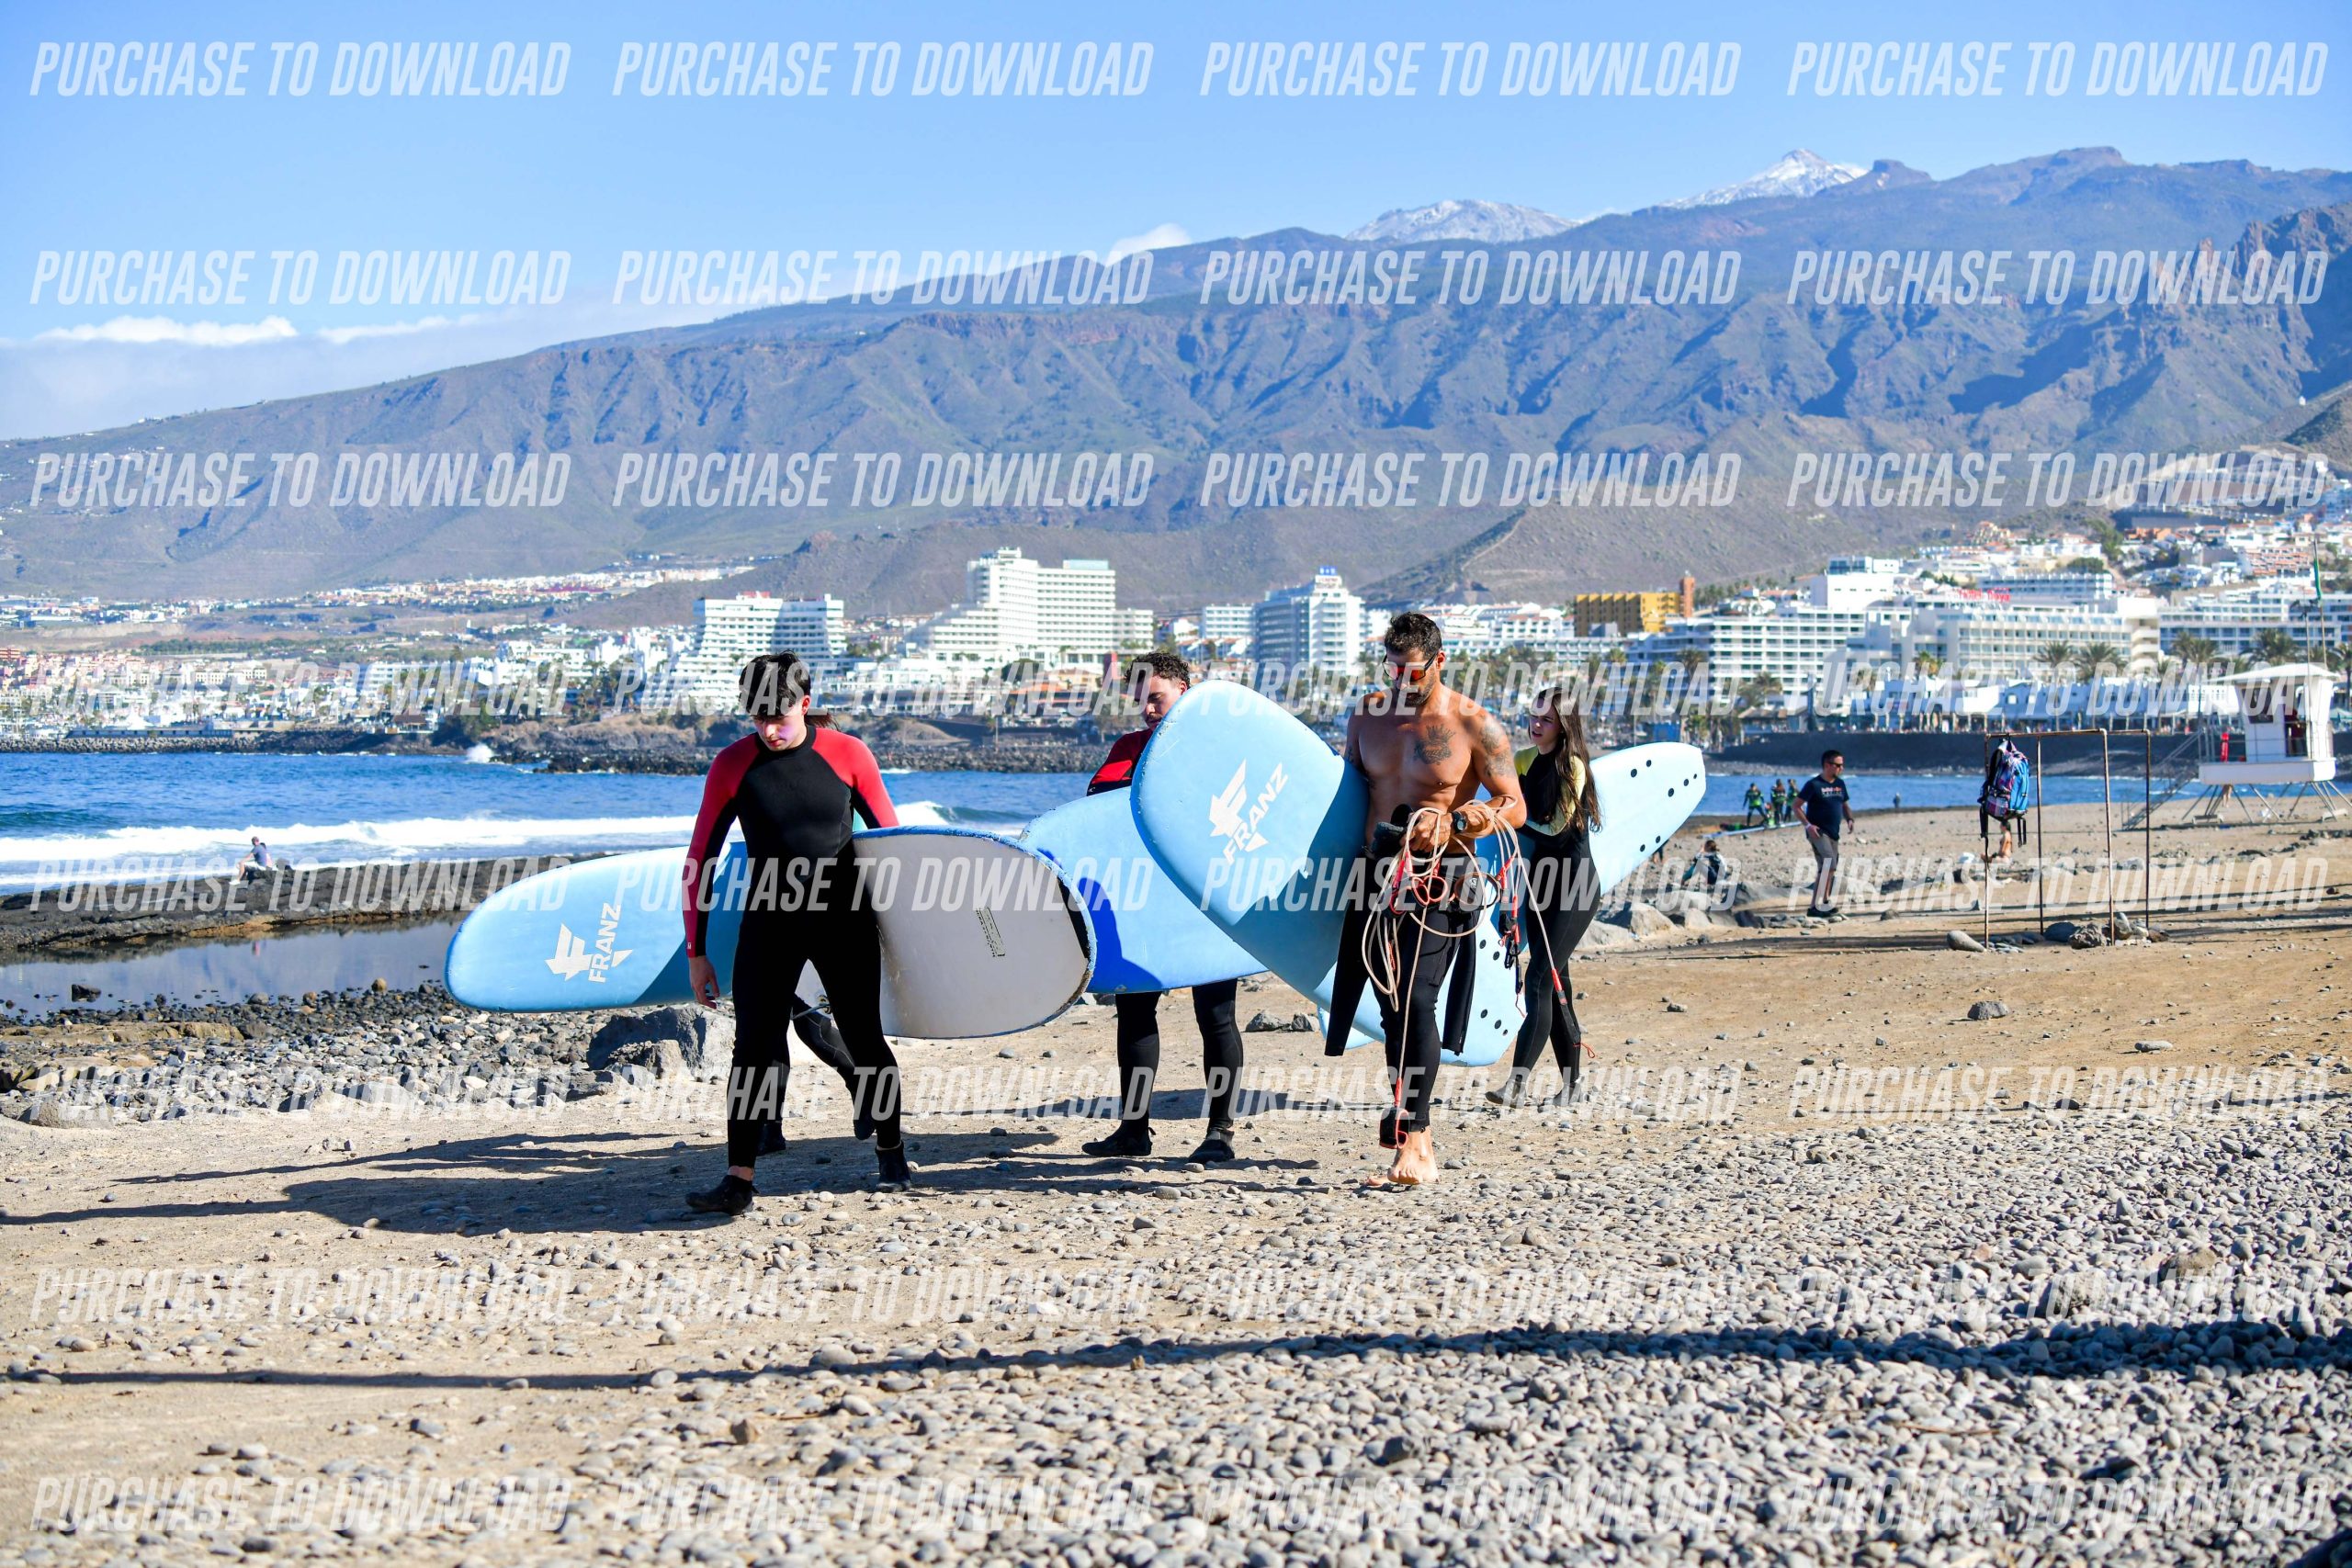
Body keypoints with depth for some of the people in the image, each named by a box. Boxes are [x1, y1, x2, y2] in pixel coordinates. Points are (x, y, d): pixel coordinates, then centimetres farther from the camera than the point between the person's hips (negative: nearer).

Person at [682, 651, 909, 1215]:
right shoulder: (733, 766, -5)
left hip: (845, 921, 0)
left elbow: (892, 837, 5)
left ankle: (890, 1147, 31)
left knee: (864, 1040, 8)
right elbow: (700, 860, 0)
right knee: (755, 1046, -8)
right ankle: (739, 1179, -7)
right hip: (769, 921, 0)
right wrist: (697, 951, -1)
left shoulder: (847, 755, -6)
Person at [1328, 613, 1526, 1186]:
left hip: (1439, 884, -5)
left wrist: (1453, 822, -23)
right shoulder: (1369, 714, 8)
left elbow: (1515, 808, -6)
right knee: (1391, 1004, 9)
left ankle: (1414, 1140, -15)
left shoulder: (1475, 726, -6)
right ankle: (1408, 1122, 24)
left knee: (1415, 998, -17)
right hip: (1376, 875, 5)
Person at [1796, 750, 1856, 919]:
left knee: (1825, 870, 11)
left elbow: (1844, 805, 23)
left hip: (1833, 833, 8)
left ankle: (1816, 907, 20)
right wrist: (1808, 825, -19)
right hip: (1818, 832, -8)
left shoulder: (1840, 784, 11)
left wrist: (1849, 819, 3)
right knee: (1830, 864, -22)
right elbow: (1796, 805, -9)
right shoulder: (1814, 784, -10)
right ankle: (1823, 903, -21)